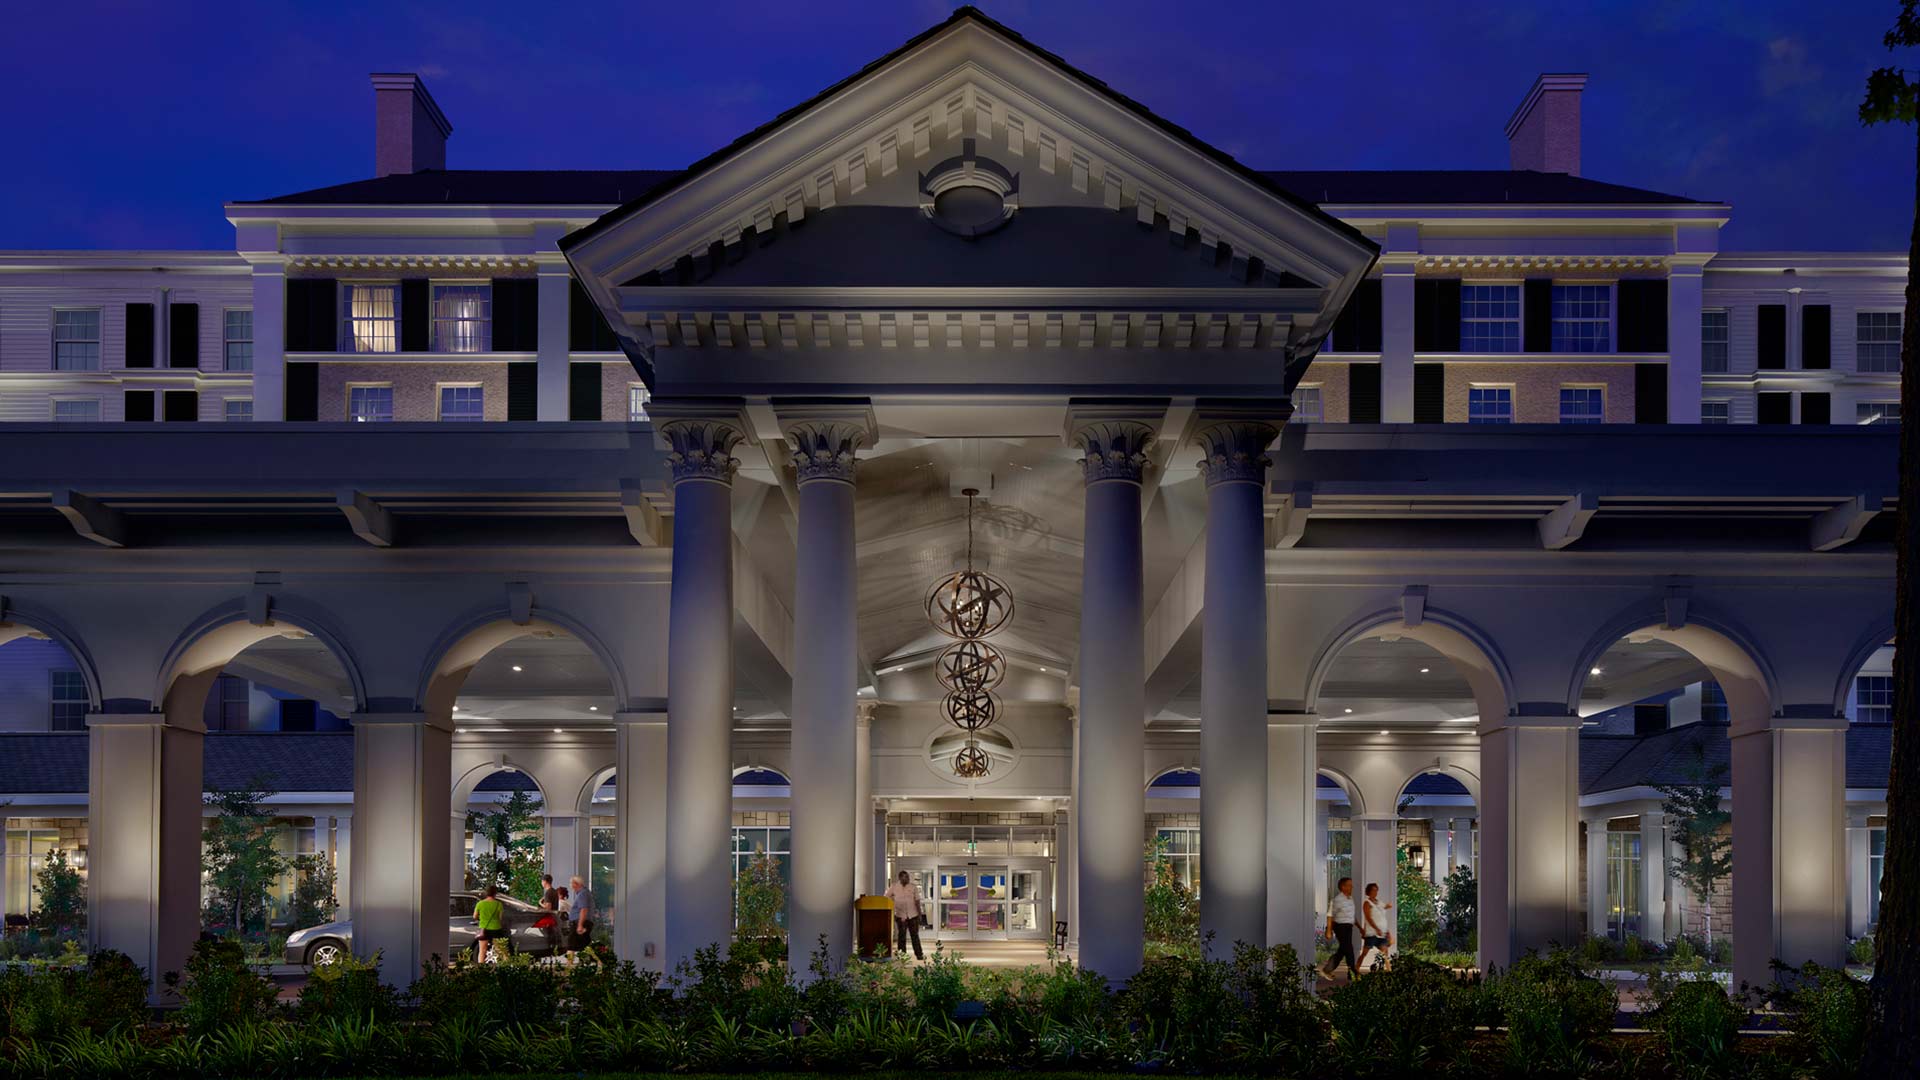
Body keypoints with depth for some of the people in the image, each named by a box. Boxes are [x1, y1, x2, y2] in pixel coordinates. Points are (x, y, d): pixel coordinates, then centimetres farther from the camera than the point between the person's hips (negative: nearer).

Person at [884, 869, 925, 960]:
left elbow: (917, 901, 3)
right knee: (901, 935, 5)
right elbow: (887, 898, 7)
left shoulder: (913, 887, 2)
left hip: (913, 915, 0)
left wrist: (920, 913, 2)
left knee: (915, 935, 5)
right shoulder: (894, 887, 0)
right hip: (900, 915, 0)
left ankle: (919, 955, 10)